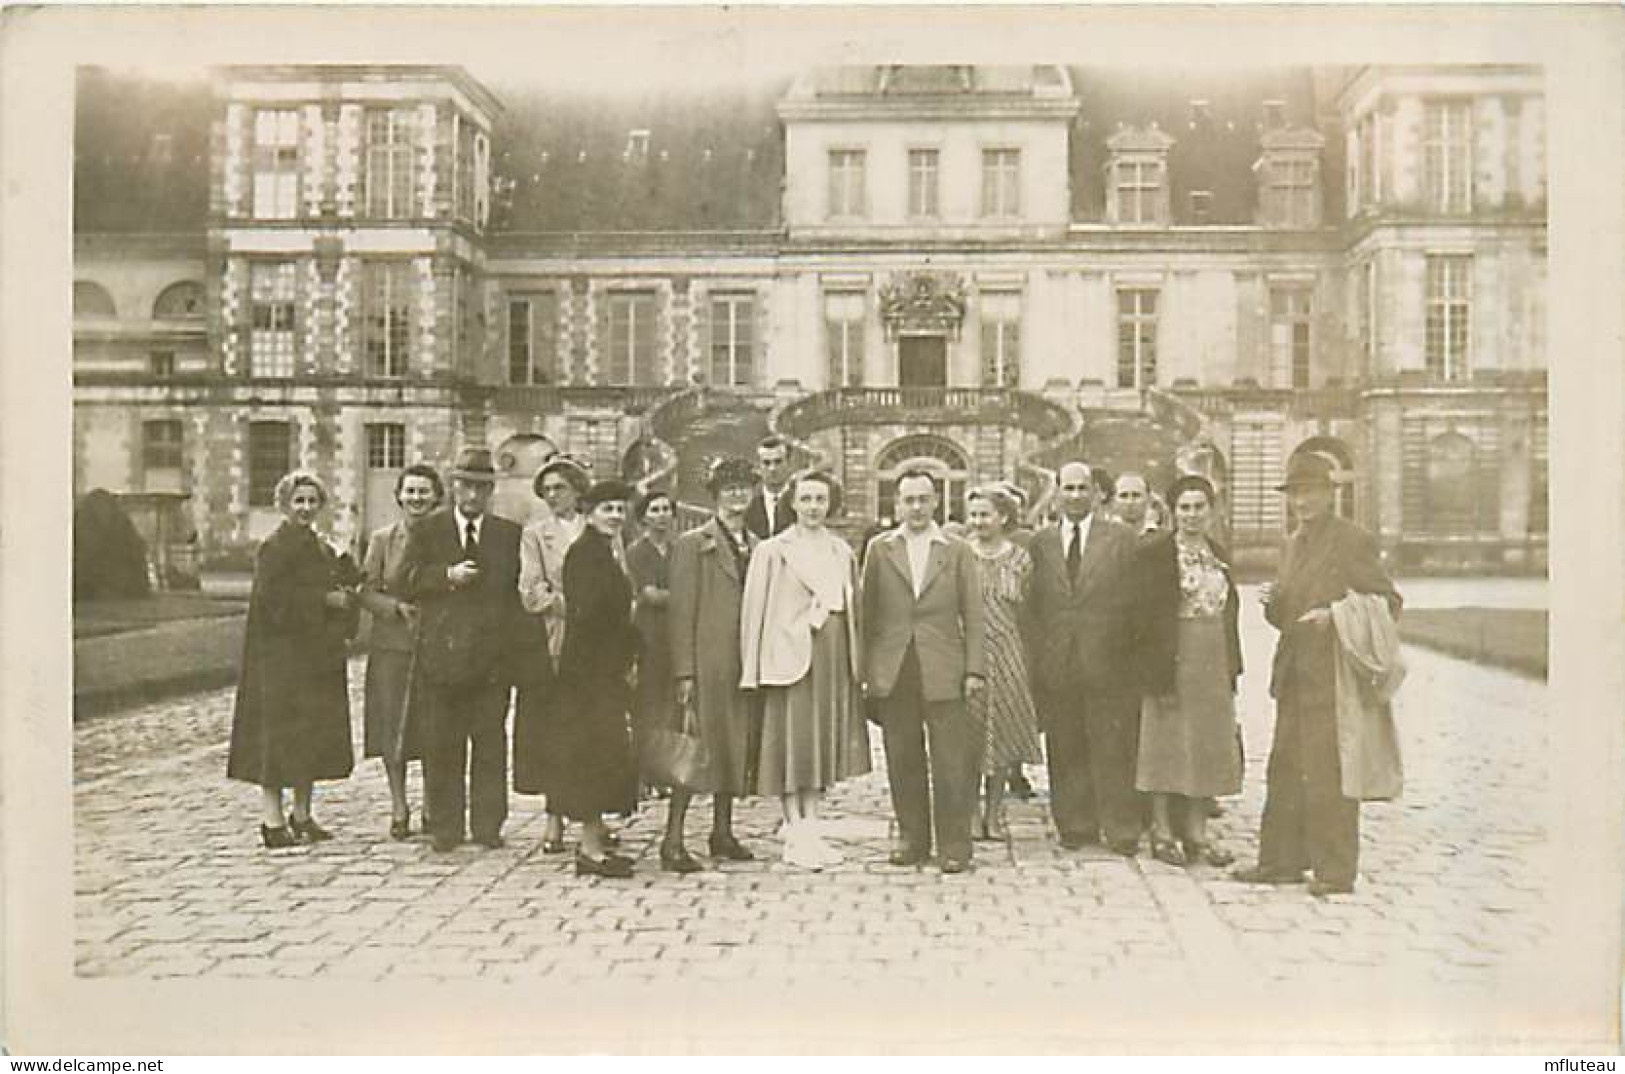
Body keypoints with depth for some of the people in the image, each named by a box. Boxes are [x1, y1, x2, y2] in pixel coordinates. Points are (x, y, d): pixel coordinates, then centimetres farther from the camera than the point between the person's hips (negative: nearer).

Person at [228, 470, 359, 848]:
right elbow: (272, 598, -20)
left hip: (317, 654, 8)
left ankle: (301, 816, 18)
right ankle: (272, 821, -2)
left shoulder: (321, 547, 15)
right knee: (278, 735, -6)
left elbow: (341, 590, 17)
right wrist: (325, 599, -18)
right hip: (280, 652, -8)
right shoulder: (273, 547, -9)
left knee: (313, 736, 10)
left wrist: (344, 595, -5)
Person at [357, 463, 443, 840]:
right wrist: (399, 607, -13)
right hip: (392, 644, 1)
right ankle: (399, 808, 14)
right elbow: (367, 592, 3)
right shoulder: (382, 539, 6)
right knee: (392, 727, 2)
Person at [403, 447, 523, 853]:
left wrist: (514, 642, -1)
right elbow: (407, 584, 1)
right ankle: (445, 827, 11)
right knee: (443, 745, 3)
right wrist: (447, 575, -13)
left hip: (493, 654, 1)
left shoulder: (510, 534, 10)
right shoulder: (426, 531, 8)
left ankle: (488, 825, 11)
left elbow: (519, 589, 9)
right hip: (441, 652, 0)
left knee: (491, 742, 3)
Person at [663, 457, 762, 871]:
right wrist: (684, 672, -12)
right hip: (708, 662, -6)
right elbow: (682, 611, -6)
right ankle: (673, 840, -3)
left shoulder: (757, 546, 15)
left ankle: (722, 833, 21)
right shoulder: (692, 544, -2)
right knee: (697, 747, -8)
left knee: (736, 746, 10)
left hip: (747, 665, 6)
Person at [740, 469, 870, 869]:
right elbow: (755, 609, -3)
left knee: (824, 741, 7)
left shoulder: (843, 551, 12)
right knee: (794, 741, -4)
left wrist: (856, 662, 8)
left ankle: (811, 830, 15)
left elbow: (852, 608, 14)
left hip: (834, 655, 5)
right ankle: (795, 832, 1)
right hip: (791, 653, -5)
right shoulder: (772, 550, -1)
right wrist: (754, 668, -9)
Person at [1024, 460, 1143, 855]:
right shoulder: (1041, 542, 11)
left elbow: (1133, 599, 1)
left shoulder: (1121, 537, 4)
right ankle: (1075, 825, 16)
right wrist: (1037, 654, 2)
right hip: (1056, 664, 2)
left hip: (1107, 661, -2)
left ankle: (1121, 830, 8)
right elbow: (1032, 605, 10)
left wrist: (1128, 652, -5)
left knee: (1114, 749, 0)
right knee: (1065, 751, 6)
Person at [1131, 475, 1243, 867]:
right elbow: (1146, 615, -12)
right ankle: (1162, 832, 11)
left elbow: (1229, 613, 16)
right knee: (1167, 745, 1)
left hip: (1214, 664, 6)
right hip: (1173, 661, -6)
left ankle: (1197, 834, 18)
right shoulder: (1154, 552, -7)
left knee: (1206, 749, 9)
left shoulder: (1218, 554, 12)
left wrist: (1232, 669, 10)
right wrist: (1156, 672, -18)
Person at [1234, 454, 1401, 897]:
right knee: (1284, 772, 11)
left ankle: (1336, 871, 6)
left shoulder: (1354, 541, -7)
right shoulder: (1295, 544, 17)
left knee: (1328, 774, -3)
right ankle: (1283, 860, 21)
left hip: (1333, 678, -8)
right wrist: (1273, 602, -1)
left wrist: (1336, 616, -21)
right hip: (1293, 677, 8)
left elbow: (1389, 601, -8)